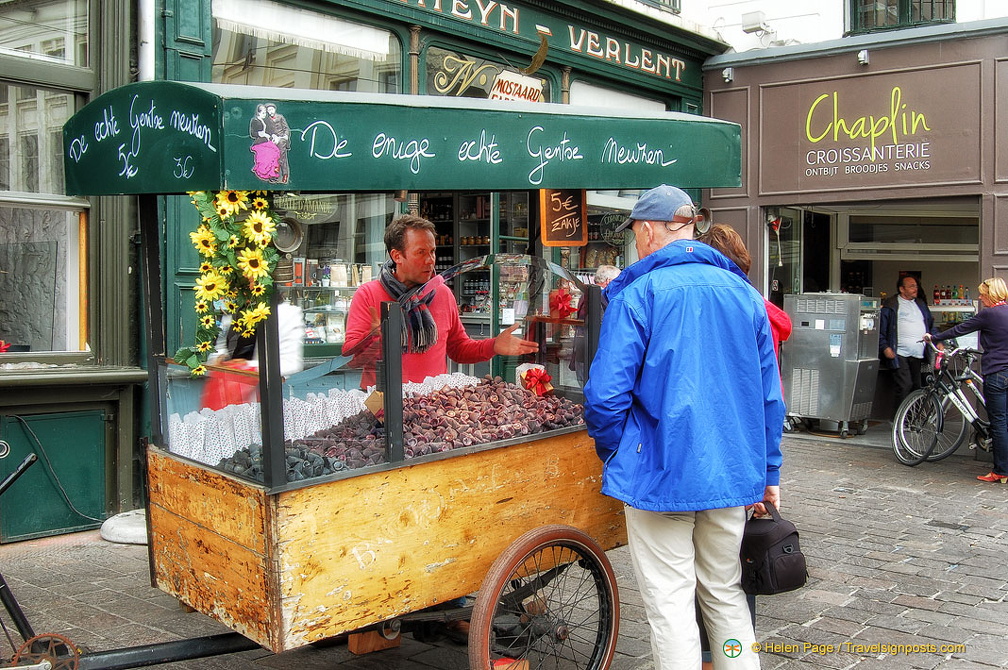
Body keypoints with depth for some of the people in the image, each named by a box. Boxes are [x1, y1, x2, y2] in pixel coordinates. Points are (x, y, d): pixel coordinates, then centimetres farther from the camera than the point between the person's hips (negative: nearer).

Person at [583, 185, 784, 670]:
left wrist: (614, 456, 2)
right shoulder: (744, 292, 6)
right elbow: (769, 395, 8)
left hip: (662, 473, -5)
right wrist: (768, 473, 17)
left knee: (670, 603, 4)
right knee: (725, 593, 19)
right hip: (733, 473, 6)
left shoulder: (637, 294, -10)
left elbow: (606, 395, -15)